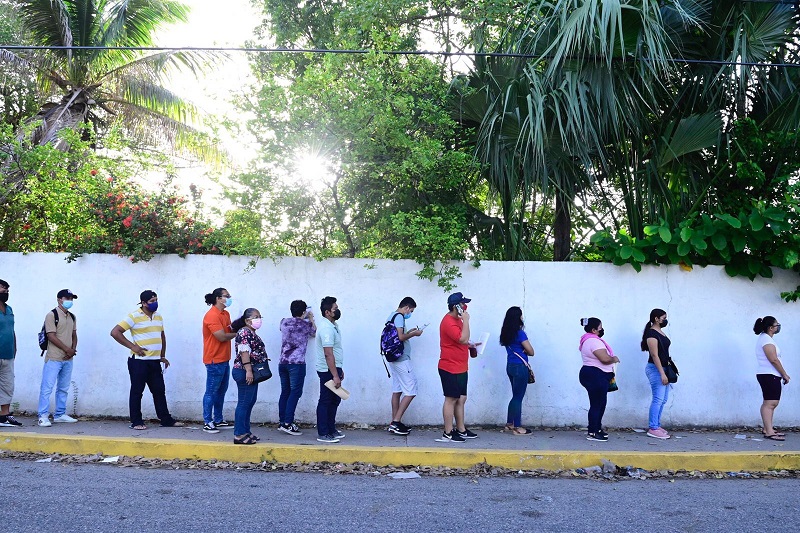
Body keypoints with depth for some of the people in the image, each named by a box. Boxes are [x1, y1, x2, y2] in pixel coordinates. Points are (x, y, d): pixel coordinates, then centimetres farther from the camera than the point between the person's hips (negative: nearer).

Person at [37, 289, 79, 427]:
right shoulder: (51, 315, -7)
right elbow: (51, 336, -14)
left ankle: (60, 414, 19)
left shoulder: (72, 317, 15)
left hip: (68, 359, 7)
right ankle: (43, 416, -1)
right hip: (54, 358, -7)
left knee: (63, 388, 12)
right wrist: (67, 349, -13)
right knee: (47, 387, -5)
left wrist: (73, 350, -3)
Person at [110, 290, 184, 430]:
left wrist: (163, 356, 18)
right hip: (139, 361, -6)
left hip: (155, 361, 6)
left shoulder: (158, 316, 12)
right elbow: (115, 332, -12)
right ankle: (136, 422, 11)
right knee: (137, 391, 2)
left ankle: (166, 420, 15)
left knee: (159, 391, 9)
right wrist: (132, 346, -14)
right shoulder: (134, 317, -8)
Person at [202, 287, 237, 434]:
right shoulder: (212, 315, -17)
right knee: (211, 392, -2)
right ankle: (207, 422, 5)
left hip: (224, 359, 9)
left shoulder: (225, 314, 13)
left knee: (221, 391, 15)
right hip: (214, 360, -9)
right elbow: (222, 336, -22)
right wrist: (236, 334, -6)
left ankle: (218, 420, 23)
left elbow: (230, 331, 14)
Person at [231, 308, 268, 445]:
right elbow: (244, 352, -21)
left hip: (252, 373, 10)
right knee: (244, 403, -7)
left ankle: (245, 431, 21)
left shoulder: (252, 333, 17)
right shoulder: (244, 332, -13)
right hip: (245, 373, -10)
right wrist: (248, 371, -26)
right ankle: (239, 435, -2)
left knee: (250, 402, 14)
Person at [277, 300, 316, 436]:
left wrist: (304, 318, 39)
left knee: (285, 392, 12)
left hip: (283, 362, 6)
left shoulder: (284, 322, 8)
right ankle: (288, 423, -7)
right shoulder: (306, 324, -5)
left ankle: (281, 422, 16)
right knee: (295, 392, -3)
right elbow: (314, 332, 17)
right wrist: (311, 319, 30)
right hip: (297, 363, -6)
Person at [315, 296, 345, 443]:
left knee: (335, 400, 16)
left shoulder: (333, 325, 12)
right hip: (328, 371, -10)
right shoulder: (326, 328, -21)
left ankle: (331, 430, 26)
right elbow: (328, 354, -25)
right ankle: (323, 434, 5)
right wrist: (335, 376, -26)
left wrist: (339, 370, 22)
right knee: (325, 402, -2)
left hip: (334, 368, 10)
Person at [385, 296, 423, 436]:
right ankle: (396, 422, -8)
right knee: (410, 391, -7)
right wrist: (414, 334, -8)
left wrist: (409, 332, 17)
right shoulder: (399, 317, -13)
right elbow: (400, 337, -22)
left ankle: (395, 423, 14)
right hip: (402, 359, -10)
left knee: (397, 390, 12)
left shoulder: (392, 316, 17)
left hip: (394, 359, 10)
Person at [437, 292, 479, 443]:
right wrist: (466, 320, -22)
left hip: (460, 368, 10)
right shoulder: (448, 322, -18)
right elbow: (463, 339, -27)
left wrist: (470, 345, 13)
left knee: (461, 399, 13)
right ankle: (448, 434, 2)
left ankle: (461, 430, 22)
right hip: (450, 368, -10)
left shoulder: (457, 320, 16)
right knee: (451, 400, -4)